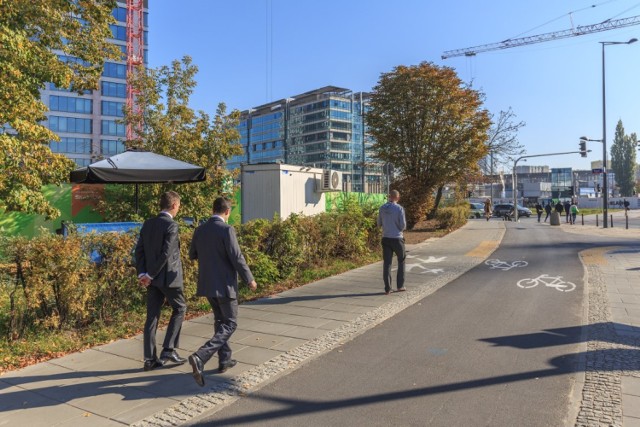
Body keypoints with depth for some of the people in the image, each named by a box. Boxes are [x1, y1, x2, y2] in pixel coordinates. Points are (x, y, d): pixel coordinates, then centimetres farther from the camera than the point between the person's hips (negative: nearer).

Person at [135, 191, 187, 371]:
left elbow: (139, 250, 6)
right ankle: (168, 349, 8)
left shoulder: (147, 224, 9)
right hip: (168, 276, -7)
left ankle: (150, 358, 13)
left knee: (152, 316, 9)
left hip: (152, 278, 7)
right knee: (179, 308, 11)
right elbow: (166, 254, -20)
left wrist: (142, 273, 0)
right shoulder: (171, 225, -14)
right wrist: (150, 275, -13)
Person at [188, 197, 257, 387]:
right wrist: (250, 279, -6)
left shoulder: (200, 230, 4)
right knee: (229, 324, 3)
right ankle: (200, 357, -14)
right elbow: (237, 258, -18)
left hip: (207, 283, 7)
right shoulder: (226, 229, -17)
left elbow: (192, 255, 16)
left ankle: (224, 360, 28)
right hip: (224, 284, -7)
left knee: (220, 320, 22)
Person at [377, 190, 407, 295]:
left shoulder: (382, 208, 0)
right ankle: (400, 286, 18)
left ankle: (387, 288, 2)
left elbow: (379, 224, 8)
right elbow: (403, 226, -10)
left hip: (386, 238, 3)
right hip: (397, 238, -3)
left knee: (387, 263, 5)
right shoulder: (399, 208, -11)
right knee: (401, 261, 16)